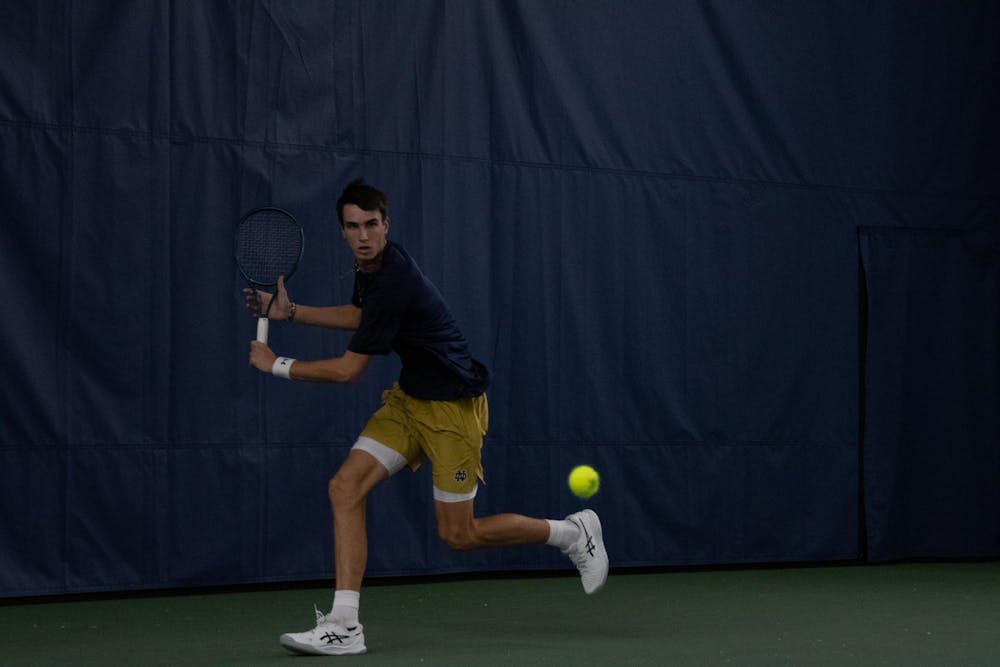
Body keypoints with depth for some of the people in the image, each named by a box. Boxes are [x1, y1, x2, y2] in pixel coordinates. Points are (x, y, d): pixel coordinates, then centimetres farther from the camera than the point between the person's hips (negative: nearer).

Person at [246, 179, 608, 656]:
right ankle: (344, 626, -10)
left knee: (458, 535, 0)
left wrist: (277, 365, -11)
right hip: (408, 400, 9)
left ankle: (574, 532, 20)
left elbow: (348, 370, -23)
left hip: (454, 407, -9)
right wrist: (290, 311, 16)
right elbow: (359, 314, 25)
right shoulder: (369, 264, 1)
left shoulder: (394, 282, -28)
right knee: (346, 488, -9)